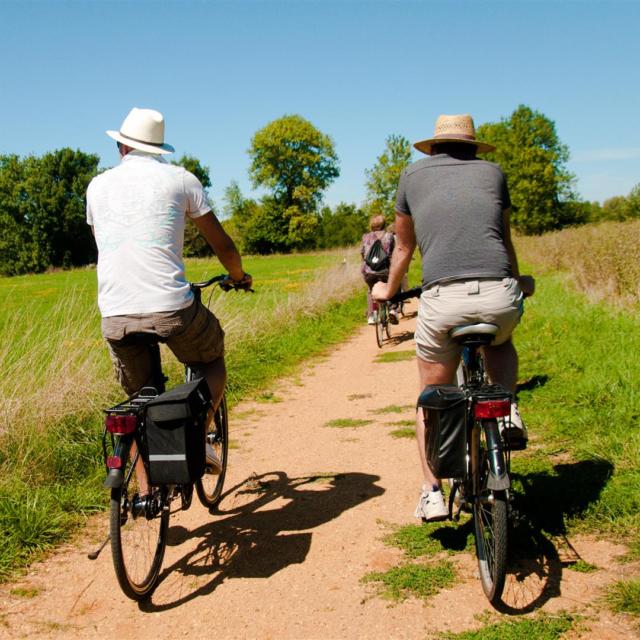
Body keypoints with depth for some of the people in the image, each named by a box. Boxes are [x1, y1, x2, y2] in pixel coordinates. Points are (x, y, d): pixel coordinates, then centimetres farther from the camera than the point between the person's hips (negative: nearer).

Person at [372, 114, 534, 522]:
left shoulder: (414, 174, 18)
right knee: (501, 344, 37)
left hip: (442, 299, -1)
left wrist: (388, 290, 44)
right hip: (500, 296, 1)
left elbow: (404, 248, 26)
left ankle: (432, 492, 15)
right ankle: (508, 412, 14)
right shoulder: (492, 172, 20)